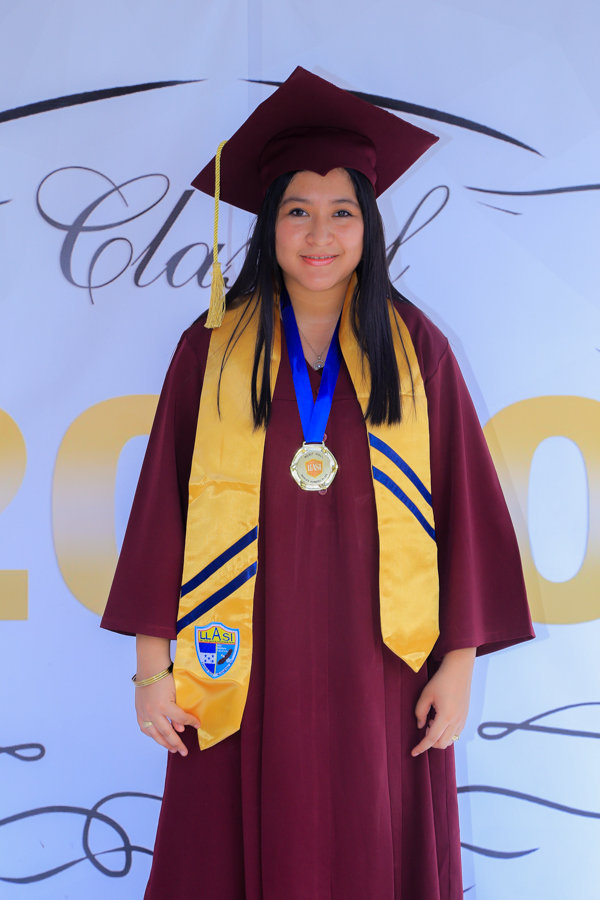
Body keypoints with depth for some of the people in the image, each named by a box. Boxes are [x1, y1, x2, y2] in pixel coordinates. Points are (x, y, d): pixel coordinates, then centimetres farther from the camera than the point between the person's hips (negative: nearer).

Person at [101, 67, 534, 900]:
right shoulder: (212, 349, 1)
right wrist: (152, 663, -2)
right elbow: (162, 505, 1)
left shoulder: (414, 348, 2)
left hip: (376, 669, 1)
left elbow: (461, 506, 1)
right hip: (245, 672, 0)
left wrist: (458, 663, -2)